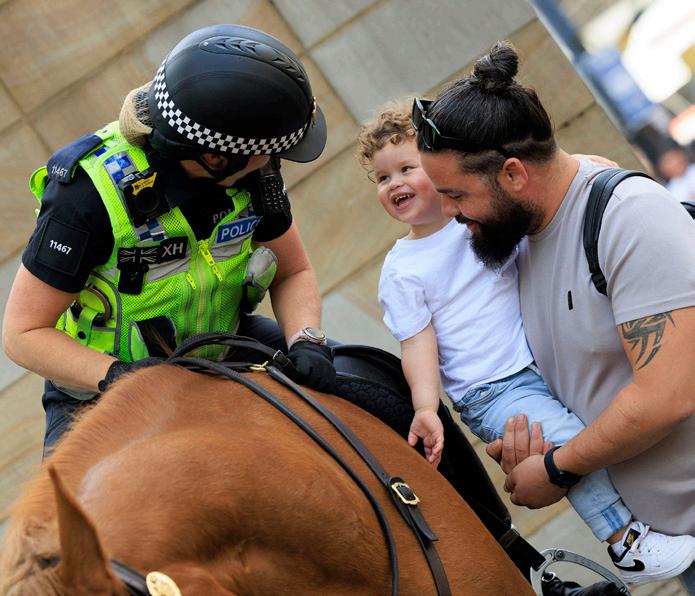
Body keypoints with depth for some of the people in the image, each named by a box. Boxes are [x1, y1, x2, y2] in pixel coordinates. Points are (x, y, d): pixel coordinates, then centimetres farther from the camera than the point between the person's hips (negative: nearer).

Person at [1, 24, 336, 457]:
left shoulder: (254, 167, -17)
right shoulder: (86, 194, -33)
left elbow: (294, 274, -4)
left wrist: (305, 340, -26)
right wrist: (116, 376, -44)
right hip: (100, 382, -5)